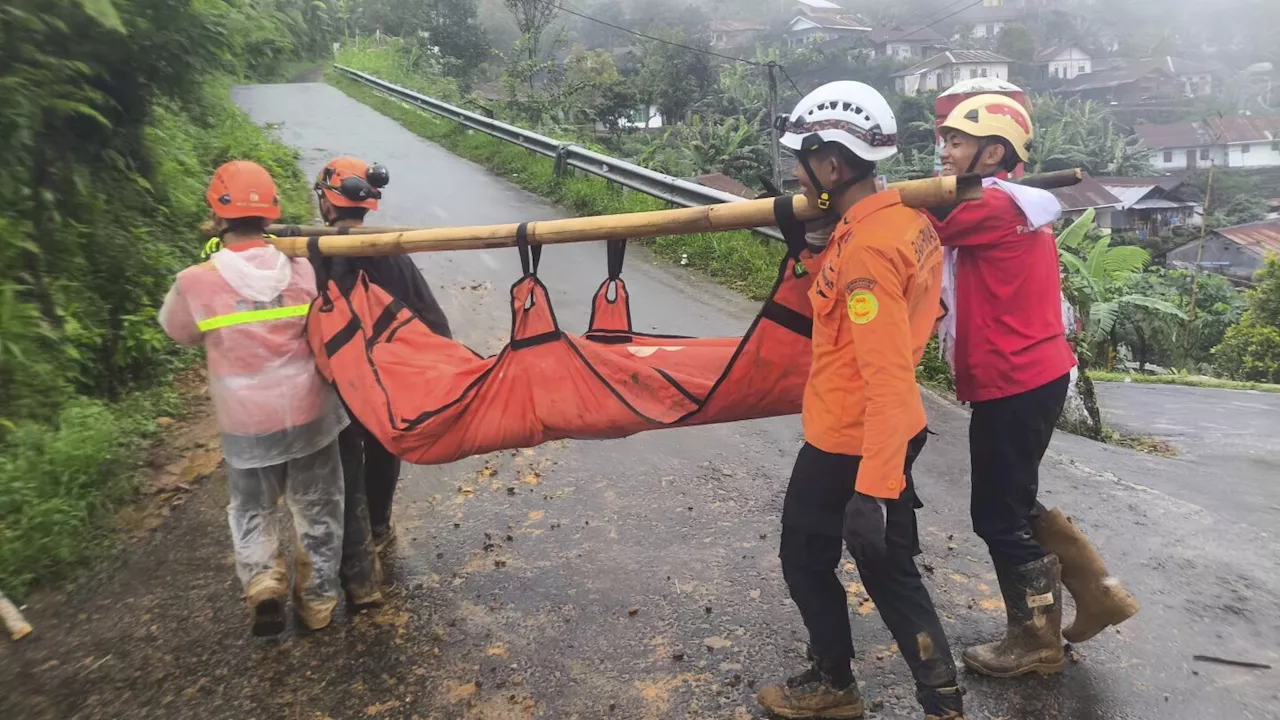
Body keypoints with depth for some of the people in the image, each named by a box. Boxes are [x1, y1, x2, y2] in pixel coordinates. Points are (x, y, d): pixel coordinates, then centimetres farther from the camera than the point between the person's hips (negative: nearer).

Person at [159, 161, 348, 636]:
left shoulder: (196, 282, -16)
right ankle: (318, 600, 31)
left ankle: (263, 584, 6)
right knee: (317, 508, 19)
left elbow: (179, 333, 4)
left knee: (252, 510, 24)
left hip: (246, 423, -1)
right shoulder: (302, 270, -12)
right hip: (309, 412, 1)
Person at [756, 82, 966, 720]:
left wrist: (872, 488, -28)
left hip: (847, 441, -8)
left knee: (805, 559, 16)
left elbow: (887, 376, -28)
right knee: (889, 570, 19)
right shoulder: (906, 218, 2)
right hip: (885, 433, 8)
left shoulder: (865, 248, -25)